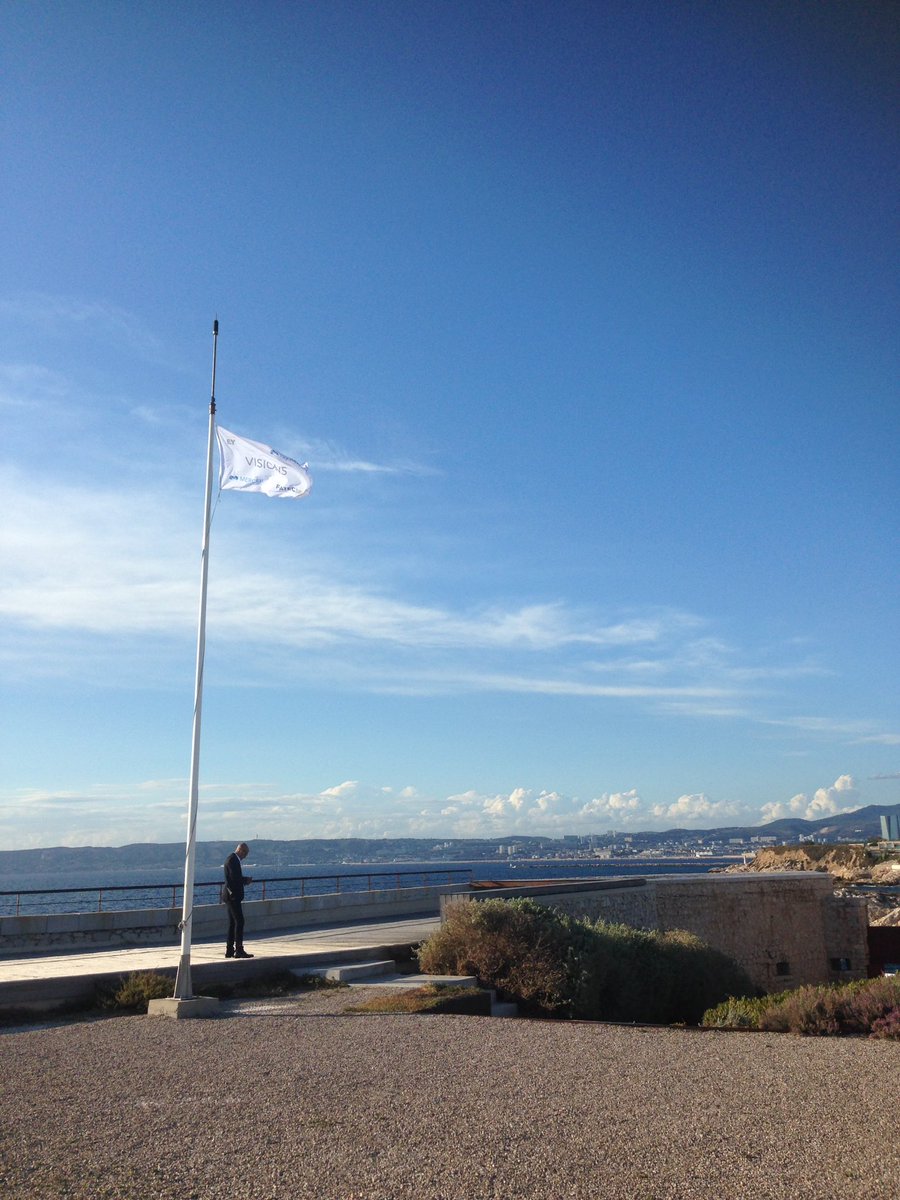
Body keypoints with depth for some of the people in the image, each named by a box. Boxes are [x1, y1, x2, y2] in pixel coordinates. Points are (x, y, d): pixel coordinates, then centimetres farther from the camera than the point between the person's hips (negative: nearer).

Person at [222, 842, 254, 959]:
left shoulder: (234, 859, 16)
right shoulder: (233, 860, -16)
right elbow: (235, 877, -23)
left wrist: (244, 879, 7)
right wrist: (246, 879, -8)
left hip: (232, 896, 11)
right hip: (233, 895, -11)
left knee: (233, 923, 12)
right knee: (239, 921, -10)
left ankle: (229, 950, 16)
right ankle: (239, 950, -10)